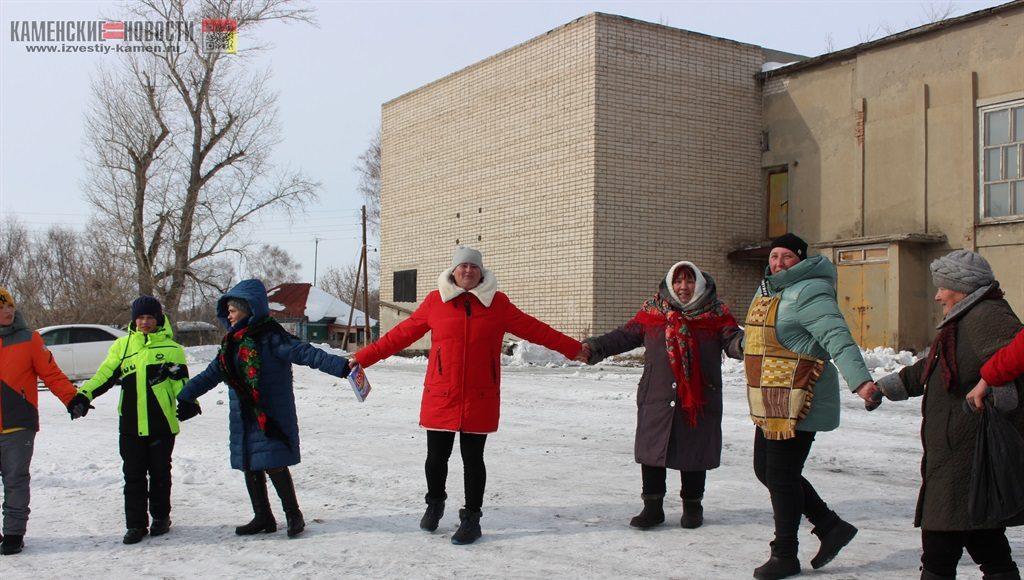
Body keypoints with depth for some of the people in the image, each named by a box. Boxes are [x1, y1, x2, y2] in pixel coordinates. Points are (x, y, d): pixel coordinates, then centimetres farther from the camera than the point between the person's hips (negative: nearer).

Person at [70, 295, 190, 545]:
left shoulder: (171, 348, 1)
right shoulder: (122, 345, 8)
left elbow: (182, 384, 3)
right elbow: (105, 375, 4)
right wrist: (83, 396, -9)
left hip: (162, 424, -2)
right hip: (131, 424, 2)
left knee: (160, 473, 10)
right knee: (134, 475, 5)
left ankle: (161, 517, 26)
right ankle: (136, 524, 12)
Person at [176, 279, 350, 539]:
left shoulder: (270, 337, -13)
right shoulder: (232, 342, 11)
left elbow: (306, 353, -24)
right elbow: (212, 373, 21)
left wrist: (342, 366, -37)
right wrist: (185, 396, 22)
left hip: (270, 417, -8)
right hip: (243, 418, 8)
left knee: (274, 464, -7)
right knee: (250, 466, 11)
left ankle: (293, 514, 10)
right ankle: (263, 518, 24)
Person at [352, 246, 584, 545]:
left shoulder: (497, 303, 4)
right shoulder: (435, 300, 2)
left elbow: (534, 329, 5)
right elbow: (402, 334, 6)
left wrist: (575, 349, 3)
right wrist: (363, 358, 4)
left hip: (480, 398, 0)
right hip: (440, 397, 1)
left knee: (472, 458, 4)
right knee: (436, 456, 8)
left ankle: (471, 518, 20)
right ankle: (435, 503, 36)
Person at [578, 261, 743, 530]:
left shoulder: (716, 313, 3)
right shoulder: (652, 311, 5)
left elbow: (731, 339, -6)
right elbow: (625, 335, 7)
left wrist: (743, 343, -30)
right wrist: (593, 347, -3)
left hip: (700, 399, -1)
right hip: (657, 397, 1)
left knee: (694, 453, 8)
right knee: (652, 451, 3)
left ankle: (692, 506, 27)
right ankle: (652, 507, 17)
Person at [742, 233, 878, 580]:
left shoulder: (809, 293, -16)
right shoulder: (767, 290, 14)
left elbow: (837, 338, -28)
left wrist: (859, 379, -39)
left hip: (797, 403, -10)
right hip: (769, 405, 10)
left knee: (781, 475, -3)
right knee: (766, 470, 15)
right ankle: (831, 526, 27)